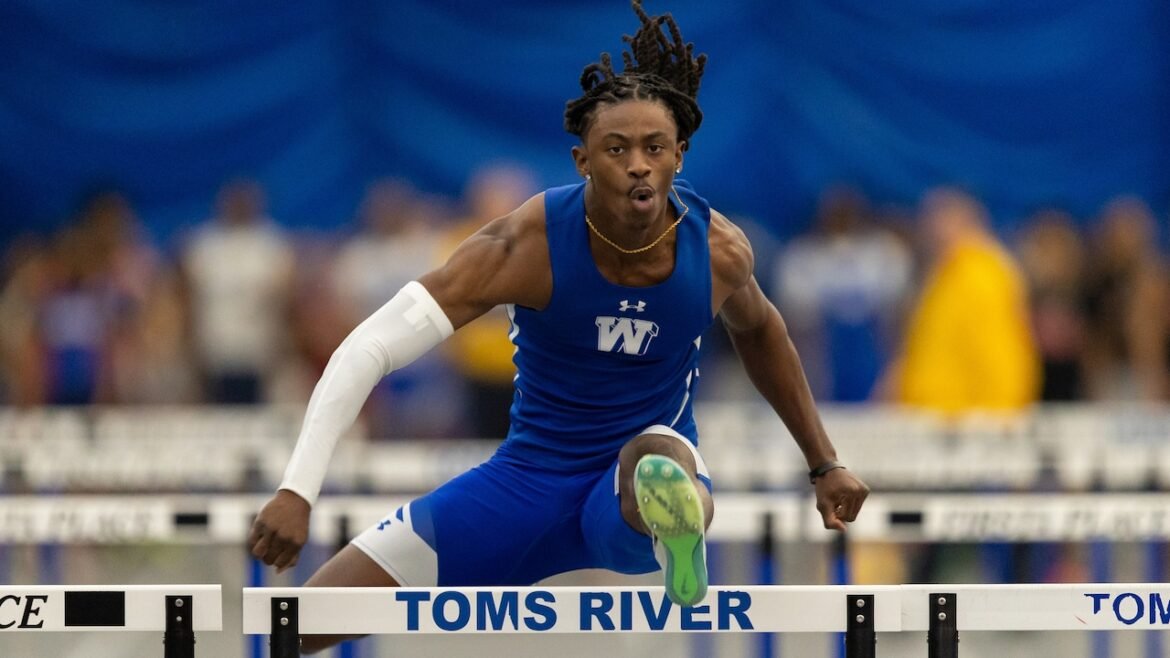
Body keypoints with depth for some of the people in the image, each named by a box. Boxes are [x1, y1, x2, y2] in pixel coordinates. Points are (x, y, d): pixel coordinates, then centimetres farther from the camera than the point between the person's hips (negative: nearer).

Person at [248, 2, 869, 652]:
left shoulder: (719, 251, -11)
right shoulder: (527, 244, -19)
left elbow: (758, 332, 16)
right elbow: (368, 349, -22)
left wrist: (825, 465, 22)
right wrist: (296, 492, -32)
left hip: (632, 501, -1)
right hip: (529, 478, 1)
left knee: (659, 452, -42)